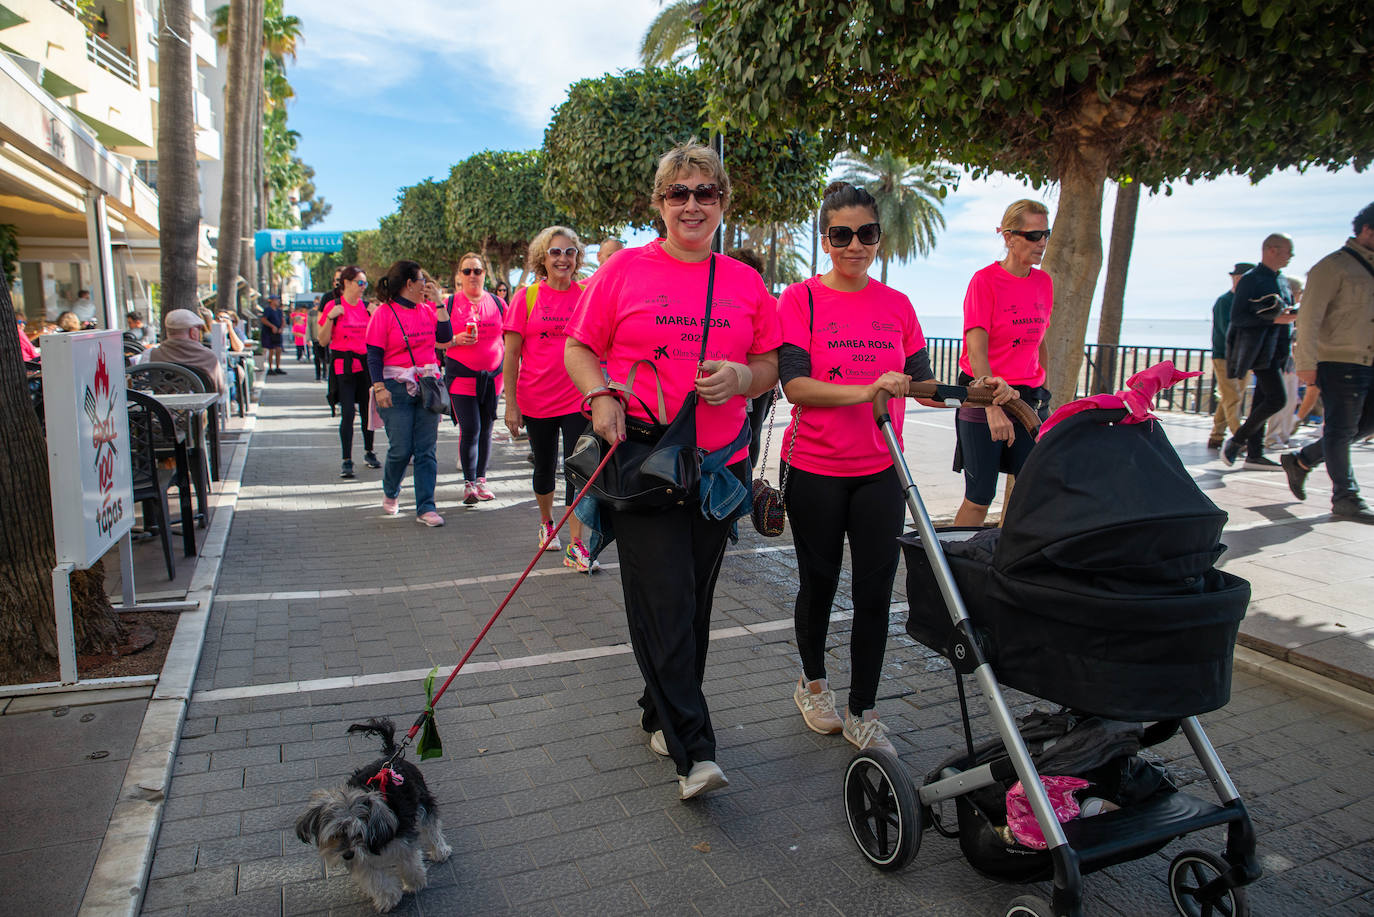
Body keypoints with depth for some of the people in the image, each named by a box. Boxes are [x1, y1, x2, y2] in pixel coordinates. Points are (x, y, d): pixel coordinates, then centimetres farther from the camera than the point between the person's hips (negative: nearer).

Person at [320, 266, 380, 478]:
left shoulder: (367, 306, 9)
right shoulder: (334, 306, -2)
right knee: (348, 413, -9)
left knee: (367, 410, 10)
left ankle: (369, 453, 27)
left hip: (366, 363, 4)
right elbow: (323, 341, -3)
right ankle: (346, 461, -4)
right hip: (344, 366, -4)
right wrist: (330, 317, -15)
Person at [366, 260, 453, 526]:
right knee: (400, 450, -2)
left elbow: (445, 337, 2)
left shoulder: (427, 309, 11)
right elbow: (374, 355, -6)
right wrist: (379, 387, -15)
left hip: (428, 385, 4)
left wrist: (438, 303, 0)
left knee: (426, 450, 2)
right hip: (397, 388, -4)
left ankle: (425, 507, 6)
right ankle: (390, 492, 27)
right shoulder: (384, 313, -4)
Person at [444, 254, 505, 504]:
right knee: (469, 429, -10)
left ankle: (480, 479, 20)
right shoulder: (450, 304, 1)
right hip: (461, 376, -3)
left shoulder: (497, 302, 8)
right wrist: (457, 340, -16)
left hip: (493, 375, 3)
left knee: (486, 429, 8)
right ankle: (469, 483, 0)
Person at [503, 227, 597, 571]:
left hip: (578, 398, 0)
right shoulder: (526, 297, -3)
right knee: (545, 467, 16)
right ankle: (546, 523, 41)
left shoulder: (586, 295, 1)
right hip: (536, 400, 0)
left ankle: (576, 546, 1)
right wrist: (511, 404, -6)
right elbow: (511, 354, -3)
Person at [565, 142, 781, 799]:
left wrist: (741, 377, -9)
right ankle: (694, 748, -1)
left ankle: (662, 714, 31)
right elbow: (579, 348, 5)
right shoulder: (625, 269, 3)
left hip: (718, 465, 4)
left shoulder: (745, 281, 10)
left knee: (694, 597, 11)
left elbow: (771, 365, 13)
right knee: (664, 598, -8)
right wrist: (601, 397, -13)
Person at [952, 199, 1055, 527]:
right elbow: (976, 349, -17)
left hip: (1029, 399, 6)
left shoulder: (1044, 282, 9)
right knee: (980, 497, -4)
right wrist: (993, 406, -27)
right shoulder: (985, 280, -9)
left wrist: (1043, 394, 17)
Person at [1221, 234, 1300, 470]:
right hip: (1259, 351, -9)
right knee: (1277, 398, -16)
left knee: (1262, 402, 9)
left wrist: (1292, 314, 5)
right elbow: (1237, 317, -14)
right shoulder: (1251, 280, -8)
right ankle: (1236, 440, -4)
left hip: (1275, 351, 9)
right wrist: (1274, 319, -20)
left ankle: (1254, 454, 13)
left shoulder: (1282, 282, 18)